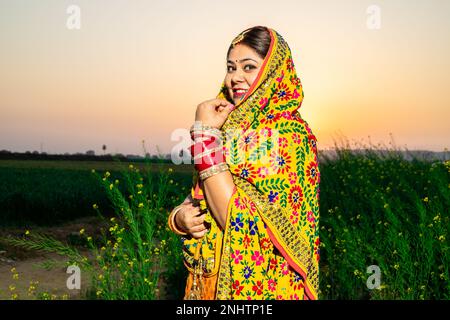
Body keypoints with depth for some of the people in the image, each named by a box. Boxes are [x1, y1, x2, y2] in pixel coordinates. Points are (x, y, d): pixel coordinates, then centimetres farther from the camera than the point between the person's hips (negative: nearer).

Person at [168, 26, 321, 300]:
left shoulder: (288, 134, -17)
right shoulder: (231, 129, 4)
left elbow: (239, 220, -25)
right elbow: (198, 201, 11)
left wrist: (205, 135, -21)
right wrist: (180, 218, -11)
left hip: (260, 287, -7)